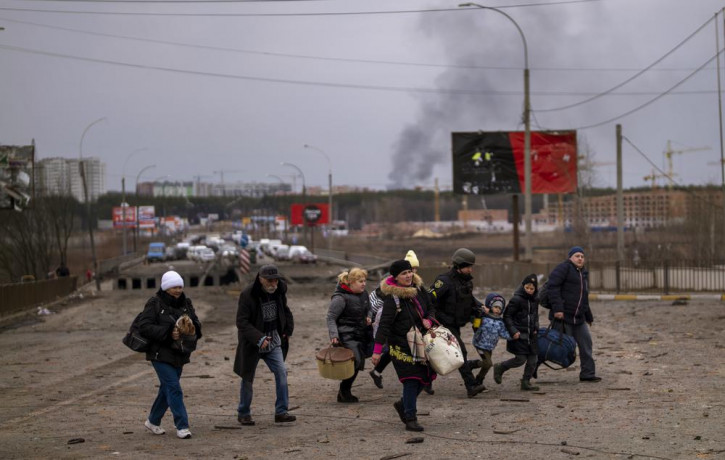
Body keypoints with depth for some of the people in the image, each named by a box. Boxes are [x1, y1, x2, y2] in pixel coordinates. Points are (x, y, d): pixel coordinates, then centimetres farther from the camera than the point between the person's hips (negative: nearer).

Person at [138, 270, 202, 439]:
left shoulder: (186, 303, 8)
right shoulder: (155, 303, -11)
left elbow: (196, 324, 13)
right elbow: (144, 327, -17)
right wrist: (168, 333, -26)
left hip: (179, 354, 7)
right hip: (161, 354, -7)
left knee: (167, 389, 16)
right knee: (174, 389, -13)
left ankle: (153, 421, 32)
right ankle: (182, 426, -9)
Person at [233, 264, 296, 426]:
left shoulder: (279, 291, -2)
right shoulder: (247, 295, -20)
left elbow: (285, 311, 18)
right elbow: (241, 322, -21)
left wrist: (288, 330, 7)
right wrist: (259, 338, -30)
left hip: (273, 340, 4)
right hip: (252, 343, -4)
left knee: (281, 373, -7)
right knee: (247, 378, 5)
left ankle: (281, 412, -2)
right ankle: (243, 413, 21)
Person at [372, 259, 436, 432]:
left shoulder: (418, 289, 5)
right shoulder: (392, 298, -17)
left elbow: (430, 308, 19)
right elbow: (384, 324, -20)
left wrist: (429, 320, -5)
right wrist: (377, 350, -24)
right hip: (401, 345, -7)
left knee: (425, 376, 10)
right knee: (411, 379, -11)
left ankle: (403, 404, 31)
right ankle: (410, 419, -4)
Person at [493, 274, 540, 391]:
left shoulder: (535, 300, 10)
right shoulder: (516, 300, -13)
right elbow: (507, 316, -11)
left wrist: (536, 328, 12)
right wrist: (513, 331, -18)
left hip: (531, 335, 7)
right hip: (519, 335, -7)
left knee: (533, 359, 3)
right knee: (521, 359, -8)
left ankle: (526, 382, 14)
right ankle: (500, 368, 15)